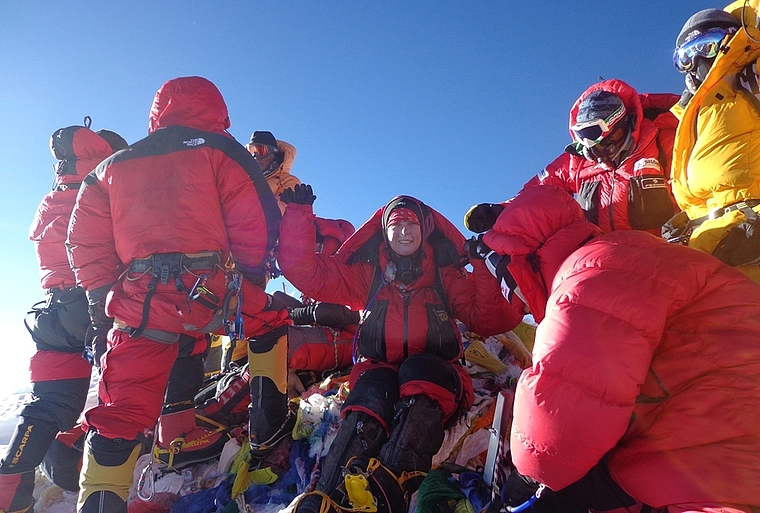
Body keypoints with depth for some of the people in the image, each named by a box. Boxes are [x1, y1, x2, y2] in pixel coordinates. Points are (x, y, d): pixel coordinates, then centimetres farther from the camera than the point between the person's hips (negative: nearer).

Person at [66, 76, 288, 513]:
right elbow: (256, 223, -3)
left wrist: (102, 296, 21)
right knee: (271, 321, 22)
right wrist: (250, 280, 6)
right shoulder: (219, 150, 7)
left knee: (122, 412, 11)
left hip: (138, 306, 4)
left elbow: (86, 240, 16)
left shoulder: (113, 166, 21)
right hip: (212, 292, -3)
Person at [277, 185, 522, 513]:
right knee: (373, 388, -32)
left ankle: (387, 483, -51)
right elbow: (307, 272, 7)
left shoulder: (447, 277, 15)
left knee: (418, 368, -33)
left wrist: (484, 268, -9)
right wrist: (299, 215, -2)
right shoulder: (366, 274, 16)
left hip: (433, 376, 0)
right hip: (378, 371, 0)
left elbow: (488, 321, 4)